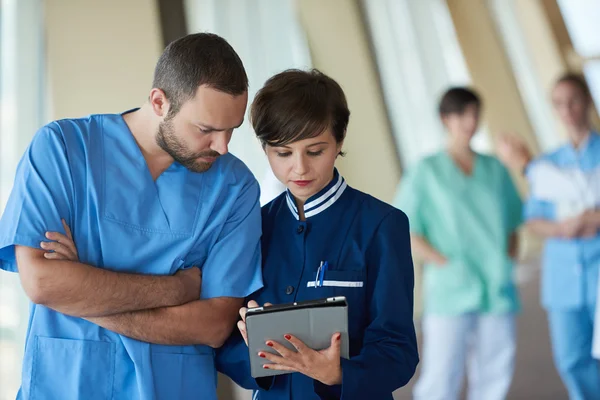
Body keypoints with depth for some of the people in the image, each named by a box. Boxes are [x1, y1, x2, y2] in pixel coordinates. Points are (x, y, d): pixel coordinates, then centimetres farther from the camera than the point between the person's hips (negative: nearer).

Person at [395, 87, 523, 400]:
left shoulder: (495, 169, 12)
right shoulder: (426, 172, 0)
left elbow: (512, 222, 19)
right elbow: (404, 230, -2)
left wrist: (509, 257, 3)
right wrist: (444, 263, -10)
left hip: (498, 291, 4)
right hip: (451, 292, -4)